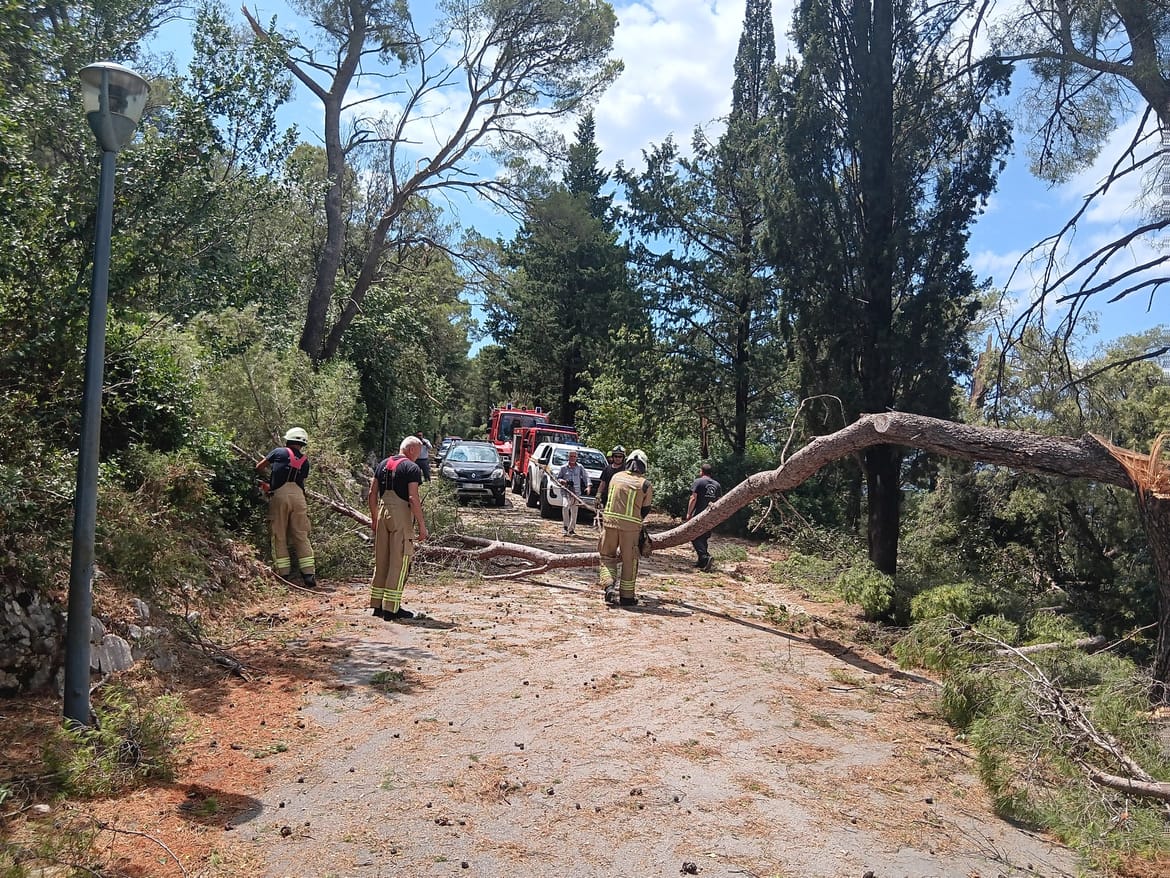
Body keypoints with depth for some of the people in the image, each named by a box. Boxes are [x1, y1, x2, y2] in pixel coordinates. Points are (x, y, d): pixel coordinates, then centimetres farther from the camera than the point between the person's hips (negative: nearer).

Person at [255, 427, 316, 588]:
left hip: (279, 495, -2)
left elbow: (259, 467, 18)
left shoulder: (279, 452, 11)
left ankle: (283, 575, 3)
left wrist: (266, 476, 40)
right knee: (301, 537, 5)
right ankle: (309, 575, 0)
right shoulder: (305, 461, 18)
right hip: (298, 496, 2)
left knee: (279, 536, 5)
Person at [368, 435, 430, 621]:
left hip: (383, 512, 7)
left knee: (381, 560, 13)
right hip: (402, 515, -7)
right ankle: (391, 608, -1)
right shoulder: (412, 468, -8)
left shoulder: (382, 464, 13)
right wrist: (422, 525, -12)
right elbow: (413, 498, -15)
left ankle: (377, 605, 19)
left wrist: (374, 518, 20)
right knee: (399, 562, -2)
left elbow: (372, 494, 13)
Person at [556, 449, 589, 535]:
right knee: (565, 507, -24)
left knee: (574, 511, 7)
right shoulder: (563, 467, 3)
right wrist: (561, 481, -13)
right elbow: (557, 477, 9)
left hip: (577, 492, 2)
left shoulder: (580, 467, 6)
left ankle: (571, 528, 19)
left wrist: (588, 486, -10)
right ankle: (566, 526, -14)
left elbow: (585, 476, 5)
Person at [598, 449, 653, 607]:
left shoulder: (616, 477, 6)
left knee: (607, 556, 15)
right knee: (629, 561, 9)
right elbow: (645, 509, 7)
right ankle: (626, 596, 15)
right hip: (631, 526, -2)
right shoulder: (645, 484, -2)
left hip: (610, 521, 2)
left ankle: (610, 587, -3)